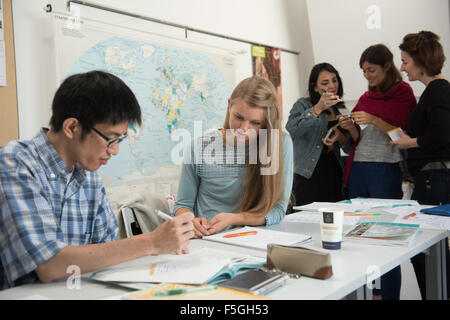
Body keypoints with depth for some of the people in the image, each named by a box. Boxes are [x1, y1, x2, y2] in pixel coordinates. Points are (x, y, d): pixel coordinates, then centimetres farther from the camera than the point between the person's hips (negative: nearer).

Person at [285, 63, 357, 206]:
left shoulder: (340, 108, 13)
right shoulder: (303, 105, -2)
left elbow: (350, 147, 15)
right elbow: (290, 132, -22)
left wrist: (339, 136, -6)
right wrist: (317, 109, -28)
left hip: (334, 177, 5)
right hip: (308, 177, -5)